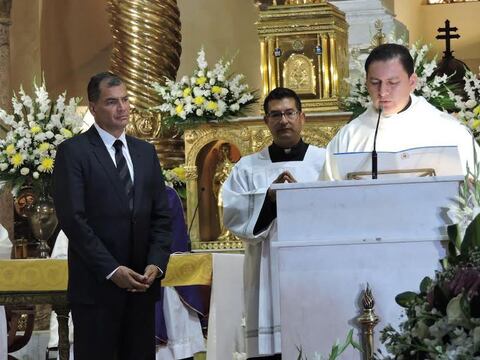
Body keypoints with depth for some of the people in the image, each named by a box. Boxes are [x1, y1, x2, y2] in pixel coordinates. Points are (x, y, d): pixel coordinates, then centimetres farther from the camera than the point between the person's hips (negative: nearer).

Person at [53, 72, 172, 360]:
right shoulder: (73, 152, -3)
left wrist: (156, 264, -5)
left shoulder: (146, 152, 14)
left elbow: (161, 215, 11)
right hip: (97, 285, -5)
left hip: (143, 283, 5)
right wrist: (112, 270, -16)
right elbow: (73, 218, -11)